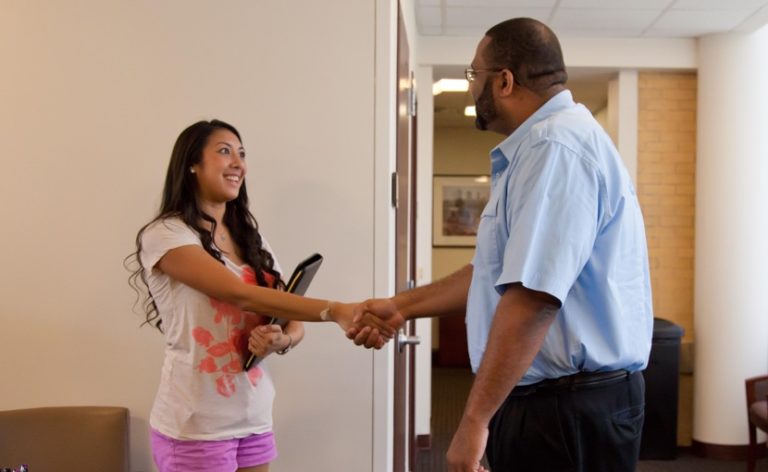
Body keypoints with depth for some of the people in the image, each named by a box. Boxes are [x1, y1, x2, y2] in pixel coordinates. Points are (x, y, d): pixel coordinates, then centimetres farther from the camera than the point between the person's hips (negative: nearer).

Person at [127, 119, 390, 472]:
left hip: (253, 418, 6)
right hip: (195, 427, -6)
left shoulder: (251, 240, 10)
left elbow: (294, 325, 8)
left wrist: (281, 341, -16)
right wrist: (336, 311, -32)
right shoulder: (165, 235, -11)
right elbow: (242, 295, -24)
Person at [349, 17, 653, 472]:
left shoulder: (556, 146, -20)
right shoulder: (541, 146, 15)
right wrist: (401, 306, 19)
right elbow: (499, 272, 20)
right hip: (548, 399, 10)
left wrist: (474, 419, -24)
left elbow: (533, 297, -29)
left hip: (568, 410, -10)